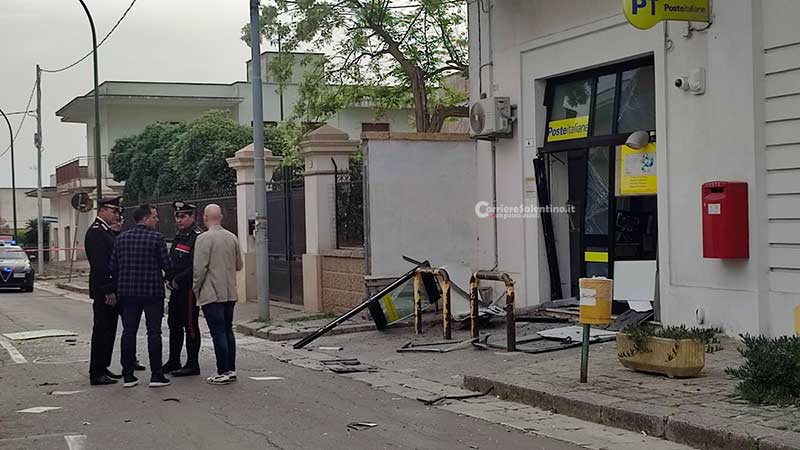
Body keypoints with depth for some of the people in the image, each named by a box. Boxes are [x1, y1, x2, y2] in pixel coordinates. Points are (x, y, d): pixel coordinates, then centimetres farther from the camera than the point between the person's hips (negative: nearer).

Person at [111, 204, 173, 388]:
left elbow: (113, 266, 7)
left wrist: (119, 287, 18)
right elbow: (166, 264, -8)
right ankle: (156, 375, 2)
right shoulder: (156, 237, -9)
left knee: (128, 332, 8)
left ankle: (128, 375, 10)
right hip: (153, 290, -4)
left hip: (127, 292, 4)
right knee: (154, 332, 1)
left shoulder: (122, 238, 5)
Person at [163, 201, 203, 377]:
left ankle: (192, 365, 4)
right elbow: (171, 259, 21)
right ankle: (173, 362, 25)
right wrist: (169, 278, 6)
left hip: (189, 288, -9)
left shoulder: (197, 237, -13)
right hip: (176, 288, 9)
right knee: (174, 323, 15)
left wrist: (178, 280, -17)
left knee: (190, 326, -3)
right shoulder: (179, 235, 15)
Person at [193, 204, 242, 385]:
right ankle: (231, 370, 17)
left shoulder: (204, 238, -12)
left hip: (211, 294, -6)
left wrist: (196, 288, -1)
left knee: (218, 332, -4)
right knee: (228, 330, 14)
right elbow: (239, 265, 14)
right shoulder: (232, 237, 7)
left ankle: (223, 372, -3)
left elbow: (200, 268, -14)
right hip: (230, 293, 6)